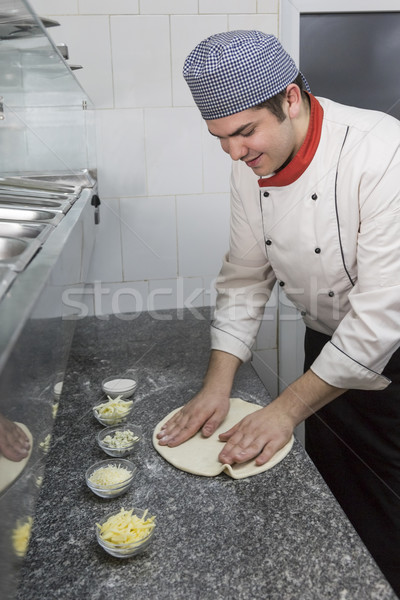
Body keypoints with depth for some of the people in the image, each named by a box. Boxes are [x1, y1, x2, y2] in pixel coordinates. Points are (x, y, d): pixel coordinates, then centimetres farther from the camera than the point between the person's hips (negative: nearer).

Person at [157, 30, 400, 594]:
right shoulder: (252, 164, -7)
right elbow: (246, 276, -1)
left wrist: (286, 410, -24)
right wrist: (217, 387, -9)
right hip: (327, 347, 6)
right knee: (329, 498, 20)